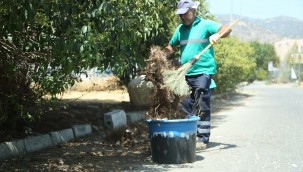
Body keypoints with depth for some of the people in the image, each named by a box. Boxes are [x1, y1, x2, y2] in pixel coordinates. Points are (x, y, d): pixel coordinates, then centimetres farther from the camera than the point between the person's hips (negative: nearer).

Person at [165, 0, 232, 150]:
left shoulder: (205, 25, -2)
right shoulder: (180, 29, 16)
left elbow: (226, 29, -13)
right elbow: (171, 46, 24)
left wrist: (218, 35, -34)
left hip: (203, 72, -6)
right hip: (186, 74, 6)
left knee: (202, 108, -6)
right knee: (190, 107, 11)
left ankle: (203, 139, -3)